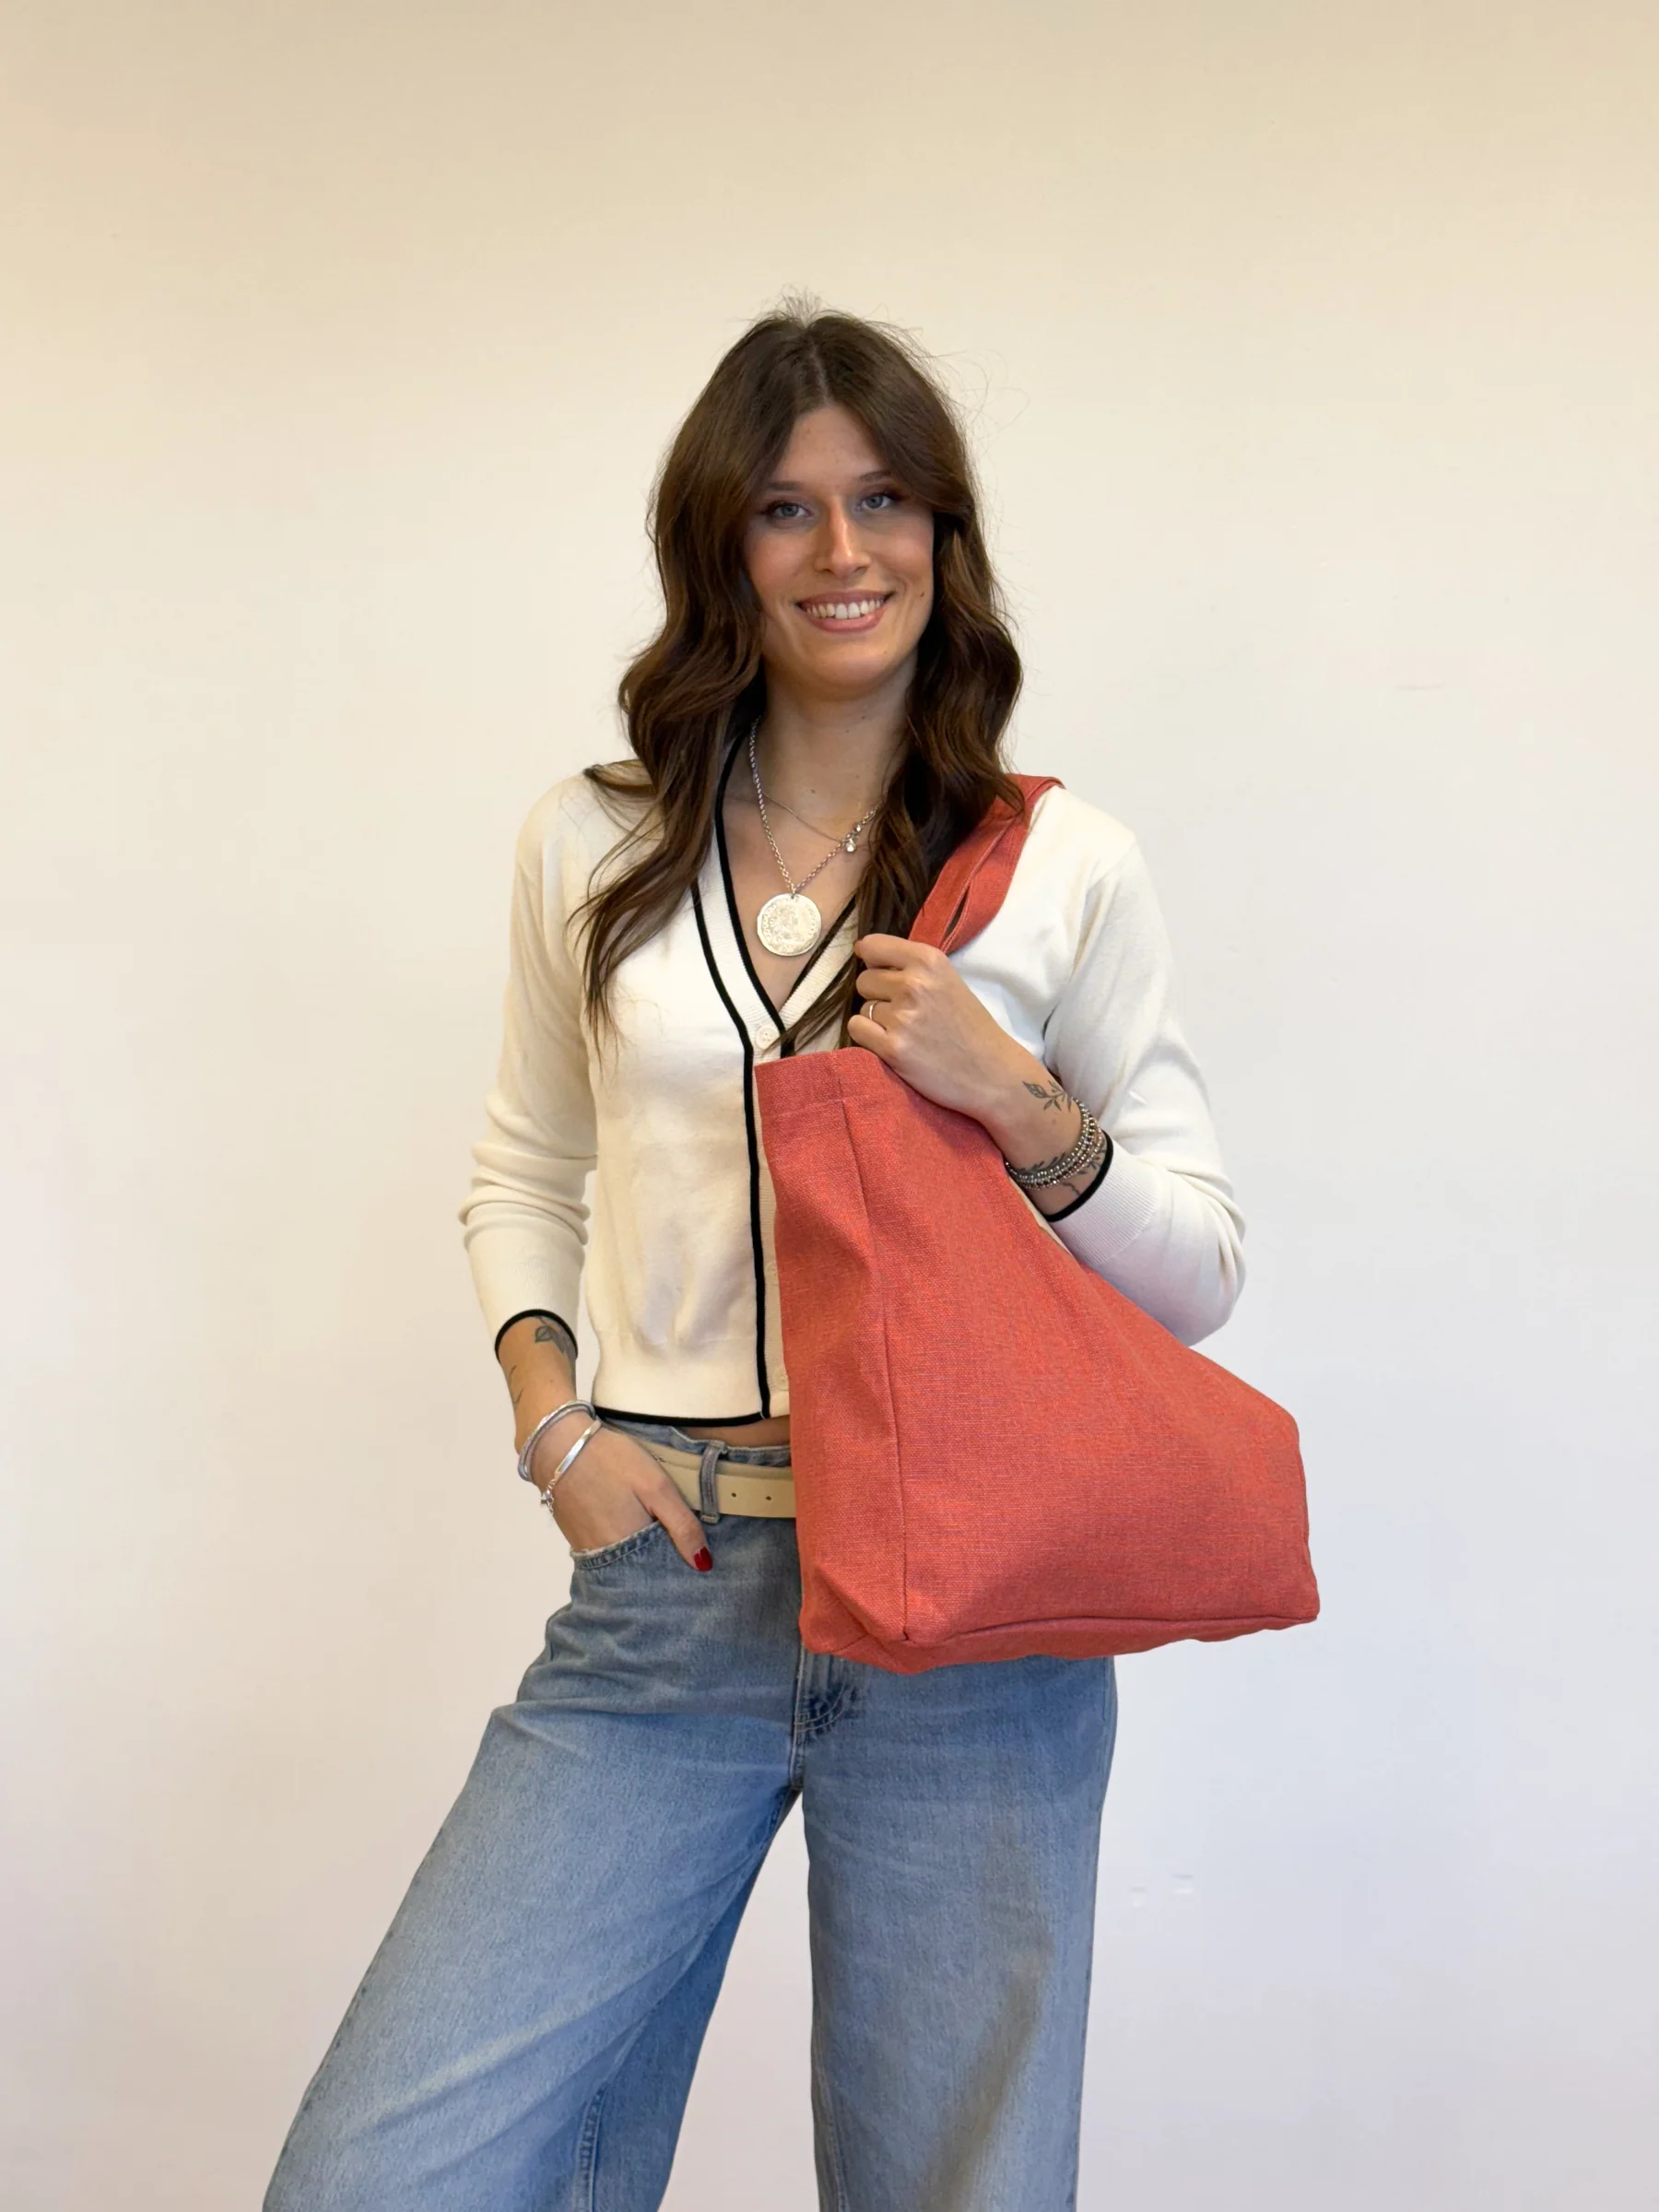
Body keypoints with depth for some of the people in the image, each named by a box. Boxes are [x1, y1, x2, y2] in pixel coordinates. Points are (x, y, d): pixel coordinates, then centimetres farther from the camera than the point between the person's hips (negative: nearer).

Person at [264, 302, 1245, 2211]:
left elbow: (1201, 1272, 4)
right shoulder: (592, 846, 7)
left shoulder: (1065, 865, 2)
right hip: (670, 1580, 2)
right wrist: (552, 1418, 2)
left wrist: (1016, 1101, -13)